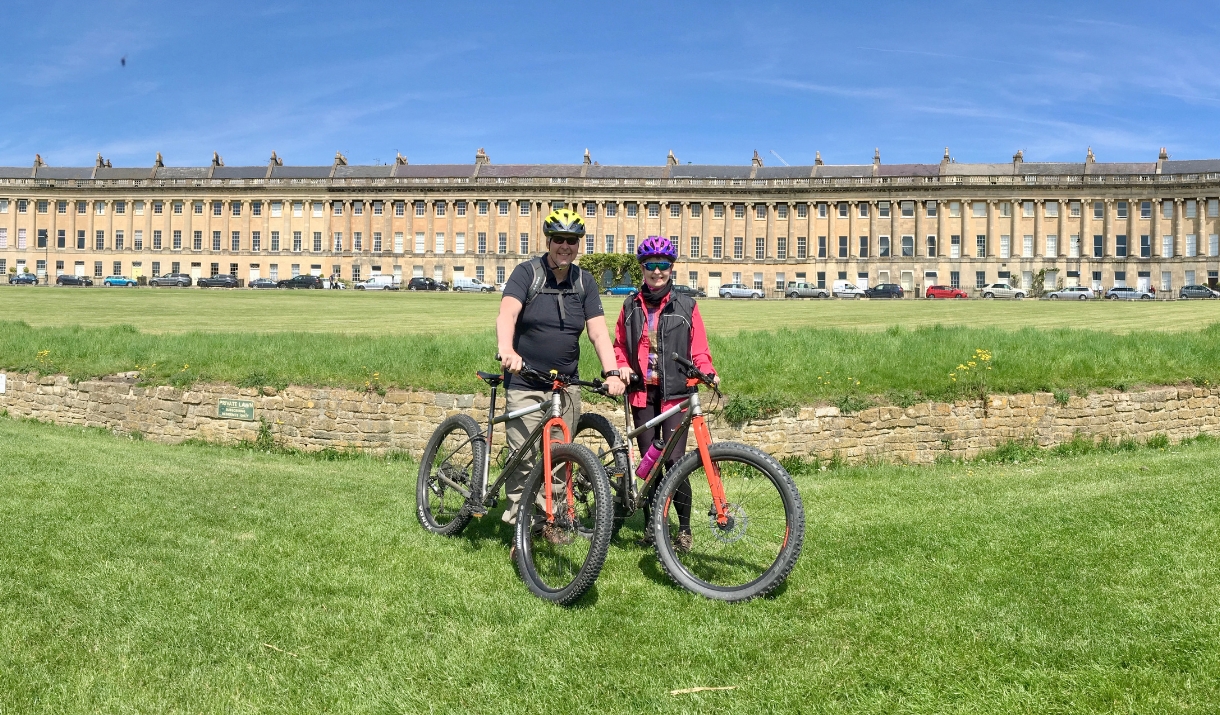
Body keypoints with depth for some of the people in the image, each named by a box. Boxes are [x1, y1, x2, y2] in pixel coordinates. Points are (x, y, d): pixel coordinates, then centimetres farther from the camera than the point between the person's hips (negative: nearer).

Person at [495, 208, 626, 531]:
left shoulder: (584, 281, 7)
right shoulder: (527, 273, -5)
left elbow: (598, 331, -1)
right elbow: (507, 313, -22)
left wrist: (611, 372, -16)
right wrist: (506, 350, -42)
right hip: (525, 385, -3)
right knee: (525, 459, -5)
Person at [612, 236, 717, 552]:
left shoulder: (686, 306, 3)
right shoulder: (631, 306, 10)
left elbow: (699, 350, 2)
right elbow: (620, 346, 16)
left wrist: (708, 372, -17)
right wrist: (622, 367, -4)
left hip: (675, 393, -3)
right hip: (642, 392, 3)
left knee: (674, 461, -10)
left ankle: (684, 529, 4)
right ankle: (651, 525, 18)